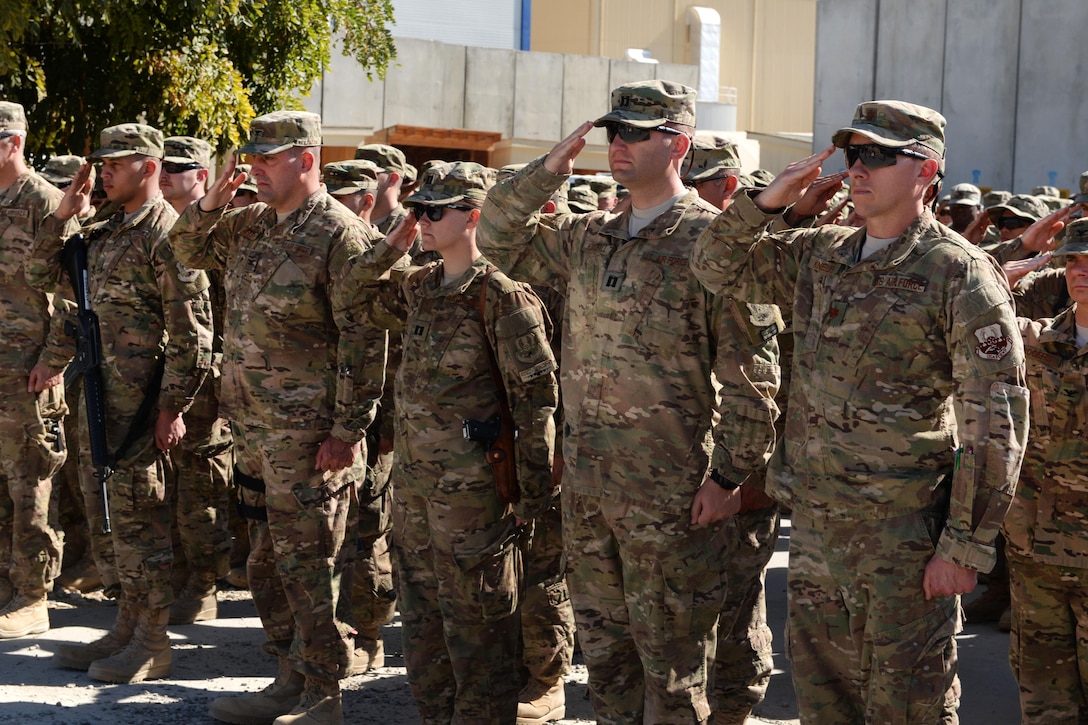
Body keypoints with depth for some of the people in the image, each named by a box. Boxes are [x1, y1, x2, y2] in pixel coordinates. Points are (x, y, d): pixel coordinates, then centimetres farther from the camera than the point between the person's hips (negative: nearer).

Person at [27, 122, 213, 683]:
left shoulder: (166, 235, -12)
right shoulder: (104, 234, 15)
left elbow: (191, 332, -16)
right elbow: (43, 276, 20)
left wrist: (173, 407, -19)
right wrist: (62, 219, 8)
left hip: (138, 402, -9)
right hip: (97, 395, 9)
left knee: (137, 516, -3)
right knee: (103, 513, 14)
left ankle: (153, 646, 6)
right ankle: (126, 628, 24)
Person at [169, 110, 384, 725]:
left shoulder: (341, 235, -13)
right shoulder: (252, 226, 12)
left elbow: (364, 340, -16)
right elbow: (189, 250, 28)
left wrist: (348, 430, -18)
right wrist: (208, 207, 6)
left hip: (307, 434, -9)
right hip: (254, 425, 9)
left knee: (307, 564, -3)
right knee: (269, 559, 15)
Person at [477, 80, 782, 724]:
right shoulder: (588, 238, 11)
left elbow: (751, 375, -12)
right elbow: (499, 240, 17)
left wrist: (730, 475, -15)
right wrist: (547, 172, 3)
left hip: (669, 489, -7)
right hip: (586, 479, 7)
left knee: (669, 655, 3)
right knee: (604, 644, 17)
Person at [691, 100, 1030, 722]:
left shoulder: (959, 274, -11)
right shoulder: (820, 255, 9)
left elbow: (996, 425, -13)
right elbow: (718, 267, 18)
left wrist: (967, 547, -15)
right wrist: (766, 202, 0)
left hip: (904, 534, -6)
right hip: (814, 526, 7)